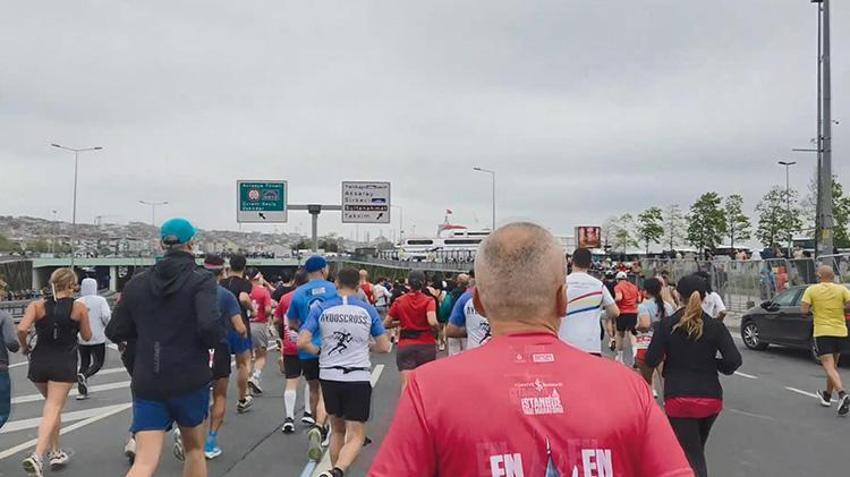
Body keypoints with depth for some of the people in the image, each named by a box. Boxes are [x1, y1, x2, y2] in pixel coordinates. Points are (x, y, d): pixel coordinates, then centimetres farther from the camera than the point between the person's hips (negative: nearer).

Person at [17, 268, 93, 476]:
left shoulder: (37, 305, 0)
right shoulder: (79, 307, -4)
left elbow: (21, 329, -14)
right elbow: (87, 336, 6)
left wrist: (24, 347, 4)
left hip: (39, 362, 4)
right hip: (64, 365, -3)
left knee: (52, 406, 23)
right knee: (53, 410, -5)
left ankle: (55, 453, 29)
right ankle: (37, 456, -22)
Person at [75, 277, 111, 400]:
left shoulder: (77, 302, 2)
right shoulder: (100, 300, -6)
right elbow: (106, 317, -16)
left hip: (82, 339, 4)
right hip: (98, 338, -4)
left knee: (84, 363, 14)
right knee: (98, 363, 6)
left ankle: (81, 391, 11)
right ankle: (84, 376, -22)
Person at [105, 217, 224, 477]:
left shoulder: (137, 283, 5)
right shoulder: (201, 280, -8)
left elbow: (115, 332, 8)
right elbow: (210, 326, -23)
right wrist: (214, 342, -2)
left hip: (147, 385, 3)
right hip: (190, 381, -2)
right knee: (194, 449, 20)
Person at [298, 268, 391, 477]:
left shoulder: (321, 309, 0)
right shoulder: (368, 310, -1)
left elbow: (302, 342, -6)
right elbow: (384, 347, 3)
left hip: (329, 377, 3)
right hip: (358, 379, -2)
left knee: (337, 430, 21)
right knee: (356, 436, 0)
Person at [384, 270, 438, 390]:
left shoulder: (399, 301, 2)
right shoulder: (428, 301, -5)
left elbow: (386, 324, 4)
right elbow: (432, 322, -21)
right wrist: (437, 328, 1)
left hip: (405, 345, 0)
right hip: (426, 345, 0)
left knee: (406, 383, -10)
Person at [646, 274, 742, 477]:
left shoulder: (667, 324, -7)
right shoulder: (715, 326, -3)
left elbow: (651, 361, -10)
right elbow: (734, 360, -11)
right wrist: (713, 363, 9)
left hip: (678, 398, -3)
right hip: (710, 398, 3)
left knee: (692, 457, -1)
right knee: (696, 449, 25)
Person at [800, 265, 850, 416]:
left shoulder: (812, 290, -3)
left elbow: (805, 310, -8)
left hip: (822, 332, -4)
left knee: (829, 367, -8)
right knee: (833, 365, 20)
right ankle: (827, 396, 33)